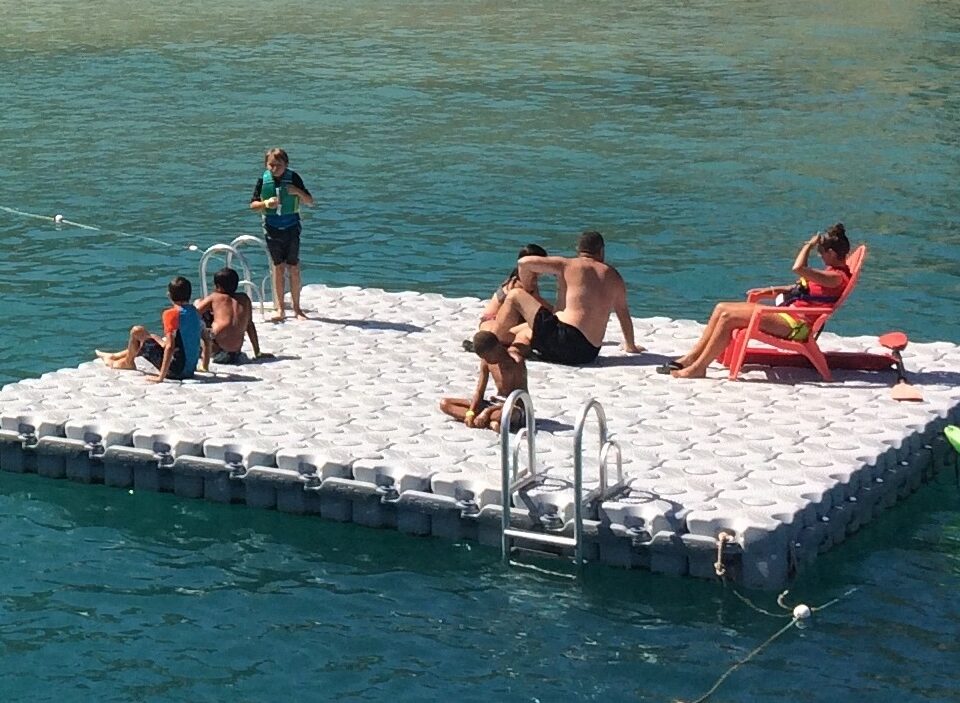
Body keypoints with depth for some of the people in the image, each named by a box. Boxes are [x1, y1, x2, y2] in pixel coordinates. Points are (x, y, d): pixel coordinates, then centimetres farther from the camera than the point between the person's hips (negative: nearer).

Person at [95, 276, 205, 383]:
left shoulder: (171, 314, -17)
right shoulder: (195, 312, 4)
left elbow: (170, 346, -26)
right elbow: (206, 339, 7)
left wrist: (161, 377, -25)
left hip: (175, 371, -8)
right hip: (190, 371, 8)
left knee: (136, 331, 2)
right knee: (152, 338, 30)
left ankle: (128, 362, 30)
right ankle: (114, 357, 49)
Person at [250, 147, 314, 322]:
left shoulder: (293, 177, -6)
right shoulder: (263, 180, -3)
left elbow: (310, 202, -3)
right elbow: (253, 204, 3)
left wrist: (298, 192, -22)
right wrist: (266, 203, -17)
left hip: (291, 227, -1)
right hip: (272, 228, 1)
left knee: (294, 268, 0)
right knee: (278, 267, 4)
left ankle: (296, 308, 10)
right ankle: (280, 308, 11)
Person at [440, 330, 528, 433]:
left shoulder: (516, 362, -16)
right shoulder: (486, 361, 3)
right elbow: (479, 391, 5)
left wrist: (488, 411, -24)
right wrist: (470, 412, -15)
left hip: (515, 408, -9)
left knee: (507, 413, -50)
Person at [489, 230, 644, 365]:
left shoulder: (567, 265, 3)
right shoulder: (613, 276, 15)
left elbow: (524, 262, -1)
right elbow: (624, 313, 26)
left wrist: (526, 292, 17)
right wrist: (631, 345, 41)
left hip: (564, 337, -6)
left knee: (515, 296, 8)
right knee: (523, 333, 30)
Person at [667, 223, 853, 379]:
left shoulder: (837, 277, -17)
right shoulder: (834, 272, 16)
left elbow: (798, 268, -30)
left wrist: (809, 245, -12)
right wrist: (771, 290, 17)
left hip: (796, 325, -11)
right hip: (788, 314, 11)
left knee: (728, 317, -19)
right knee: (722, 308, 5)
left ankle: (698, 368, -13)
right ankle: (692, 357, 6)